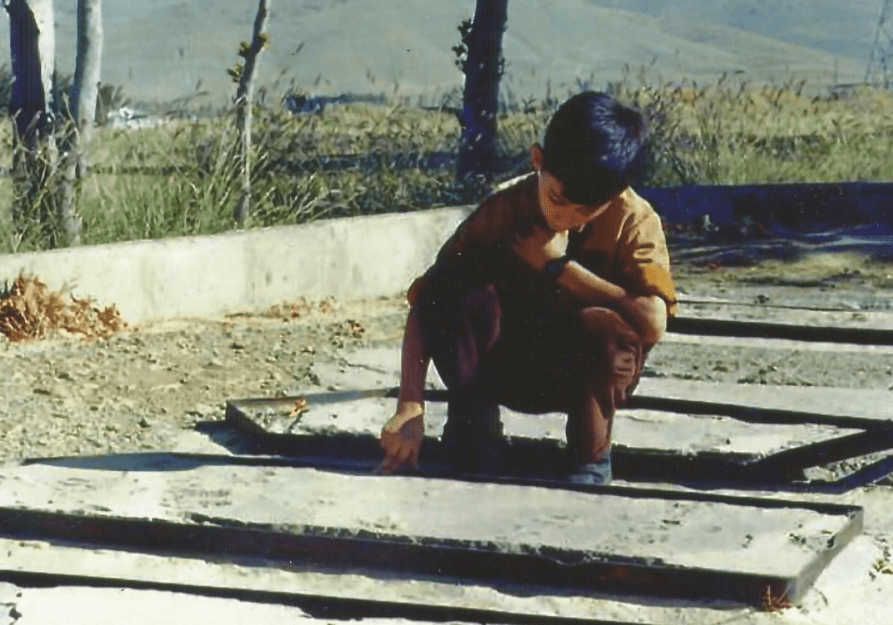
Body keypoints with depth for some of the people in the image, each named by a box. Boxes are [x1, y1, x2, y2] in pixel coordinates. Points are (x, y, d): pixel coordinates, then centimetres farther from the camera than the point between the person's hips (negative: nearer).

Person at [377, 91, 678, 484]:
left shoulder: (633, 221, -18)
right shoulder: (503, 210, -17)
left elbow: (652, 323, -32)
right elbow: (424, 302, -22)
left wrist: (557, 265, -27)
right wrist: (410, 407, -33)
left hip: (581, 374, 0)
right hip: (505, 368, 0)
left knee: (603, 326, -35)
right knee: (459, 299, -30)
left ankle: (590, 458, -9)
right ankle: (472, 431, -9)